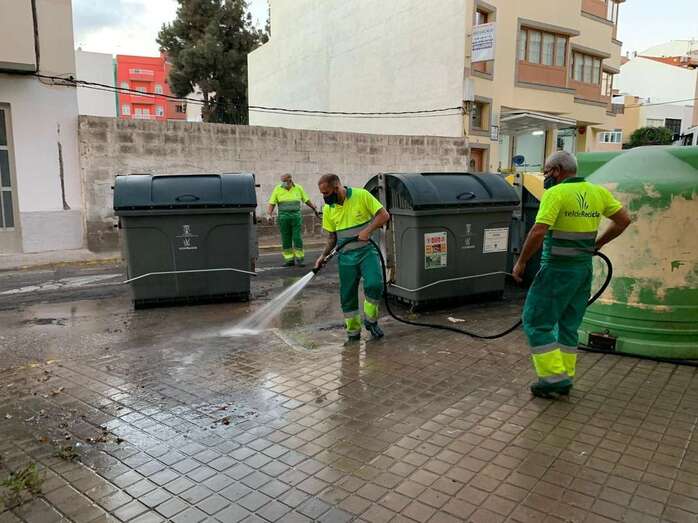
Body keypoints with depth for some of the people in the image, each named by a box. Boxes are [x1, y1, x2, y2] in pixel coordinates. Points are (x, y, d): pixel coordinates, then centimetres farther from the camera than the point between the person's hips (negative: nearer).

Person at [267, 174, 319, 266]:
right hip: (283, 216, 1)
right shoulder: (278, 189, 3)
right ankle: (289, 259, 10)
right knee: (286, 240, 3)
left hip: (296, 216, 0)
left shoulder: (298, 188, 5)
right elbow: (272, 203, 1)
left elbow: (306, 200, 14)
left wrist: (314, 208, 17)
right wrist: (269, 214, -10)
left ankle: (300, 259, 4)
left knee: (297, 238, -4)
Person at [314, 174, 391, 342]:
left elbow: (384, 215, -7)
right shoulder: (328, 209, 4)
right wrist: (323, 255, -1)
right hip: (346, 257, 4)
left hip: (366, 251, -3)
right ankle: (353, 332, 22)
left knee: (374, 284, -23)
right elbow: (332, 236, 12)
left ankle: (370, 320, 1)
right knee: (347, 296, 4)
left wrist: (368, 230, -19)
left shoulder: (361, 195, -9)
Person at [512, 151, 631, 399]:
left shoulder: (555, 193, -14)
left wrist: (521, 262, -12)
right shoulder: (598, 192, 7)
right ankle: (565, 378, 23)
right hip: (584, 268, 8)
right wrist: (597, 244, 20)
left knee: (536, 321, 2)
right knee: (568, 324, 16)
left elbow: (538, 233, -22)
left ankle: (554, 377, 1)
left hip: (558, 269, -8)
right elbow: (624, 219, 15)